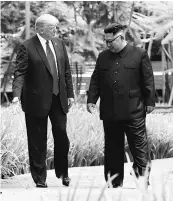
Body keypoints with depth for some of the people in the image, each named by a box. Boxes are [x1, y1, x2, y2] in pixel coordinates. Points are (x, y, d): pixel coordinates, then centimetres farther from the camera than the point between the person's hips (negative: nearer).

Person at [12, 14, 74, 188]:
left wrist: (70, 93, 10)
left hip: (58, 98, 5)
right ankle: (39, 178, 12)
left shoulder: (59, 44, 8)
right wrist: (17, 94, -27)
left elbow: (66, 71, 13)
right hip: (37, 100, -5)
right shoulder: (27, 47, -9)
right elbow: (20, 73, -14)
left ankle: (62, 173, 23)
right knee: (38, 141, 3)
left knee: (61, 136, 5)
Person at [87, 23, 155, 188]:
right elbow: (95, 81, 14)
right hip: (109, 112, 4)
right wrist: (91, 100, 3)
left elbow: (148, 80, 0)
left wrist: (150, 102, -3)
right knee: (112, 150, 7)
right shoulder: (103, 57, 12)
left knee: (139, 147, -2)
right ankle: (114, 183, 13)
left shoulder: (139, 55, 1)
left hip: (133, 112, -4)